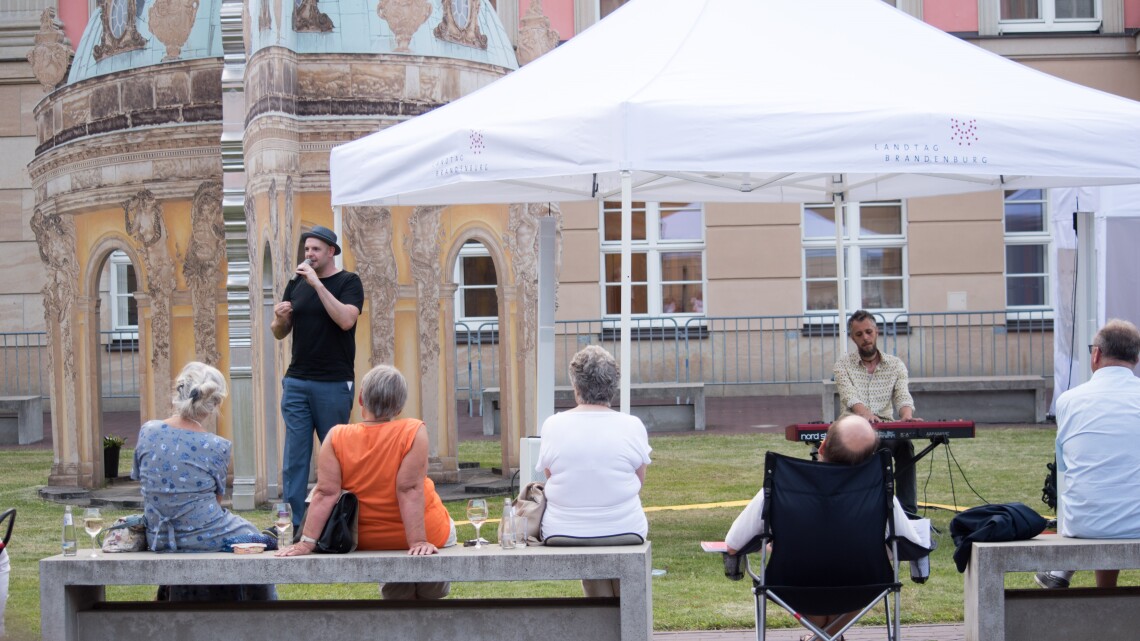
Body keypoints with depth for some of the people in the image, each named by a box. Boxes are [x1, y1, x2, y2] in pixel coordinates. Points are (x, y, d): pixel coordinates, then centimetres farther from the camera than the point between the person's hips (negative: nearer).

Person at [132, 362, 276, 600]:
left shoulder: (147, 432, -7)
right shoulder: (216, 447, -17)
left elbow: (141, 483, 6)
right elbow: (216, 499, -6)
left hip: (159, 542, 5)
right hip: (206, 541, -5)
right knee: (253, 537, 26)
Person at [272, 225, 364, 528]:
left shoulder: (348, 282, 0)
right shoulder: (297, 283, 14)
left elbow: (346, 320, -18)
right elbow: (279, 333, 18)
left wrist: (317, 283, -19)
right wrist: (279, 318, -6)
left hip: (334, 383, -4)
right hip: (297, 381, 4)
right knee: (294, 457, -1)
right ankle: (293, 525, 0)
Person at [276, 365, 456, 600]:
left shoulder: (337, 437, -14)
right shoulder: (414, 432, -20)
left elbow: (325, 493, -17)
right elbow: (410, 490, -24)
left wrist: (307, 542, -15)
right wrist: (418, 542, -24)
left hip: (365, 542, 3)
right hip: (428, 534, -3)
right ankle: (431, 593, 41)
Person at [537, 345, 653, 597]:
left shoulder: (553, 425, -8)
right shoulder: (632, 426, -8)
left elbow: (550, 476, 5)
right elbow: (639, 482, 3)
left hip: (563, 534, 0)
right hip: (624, 531, 0)